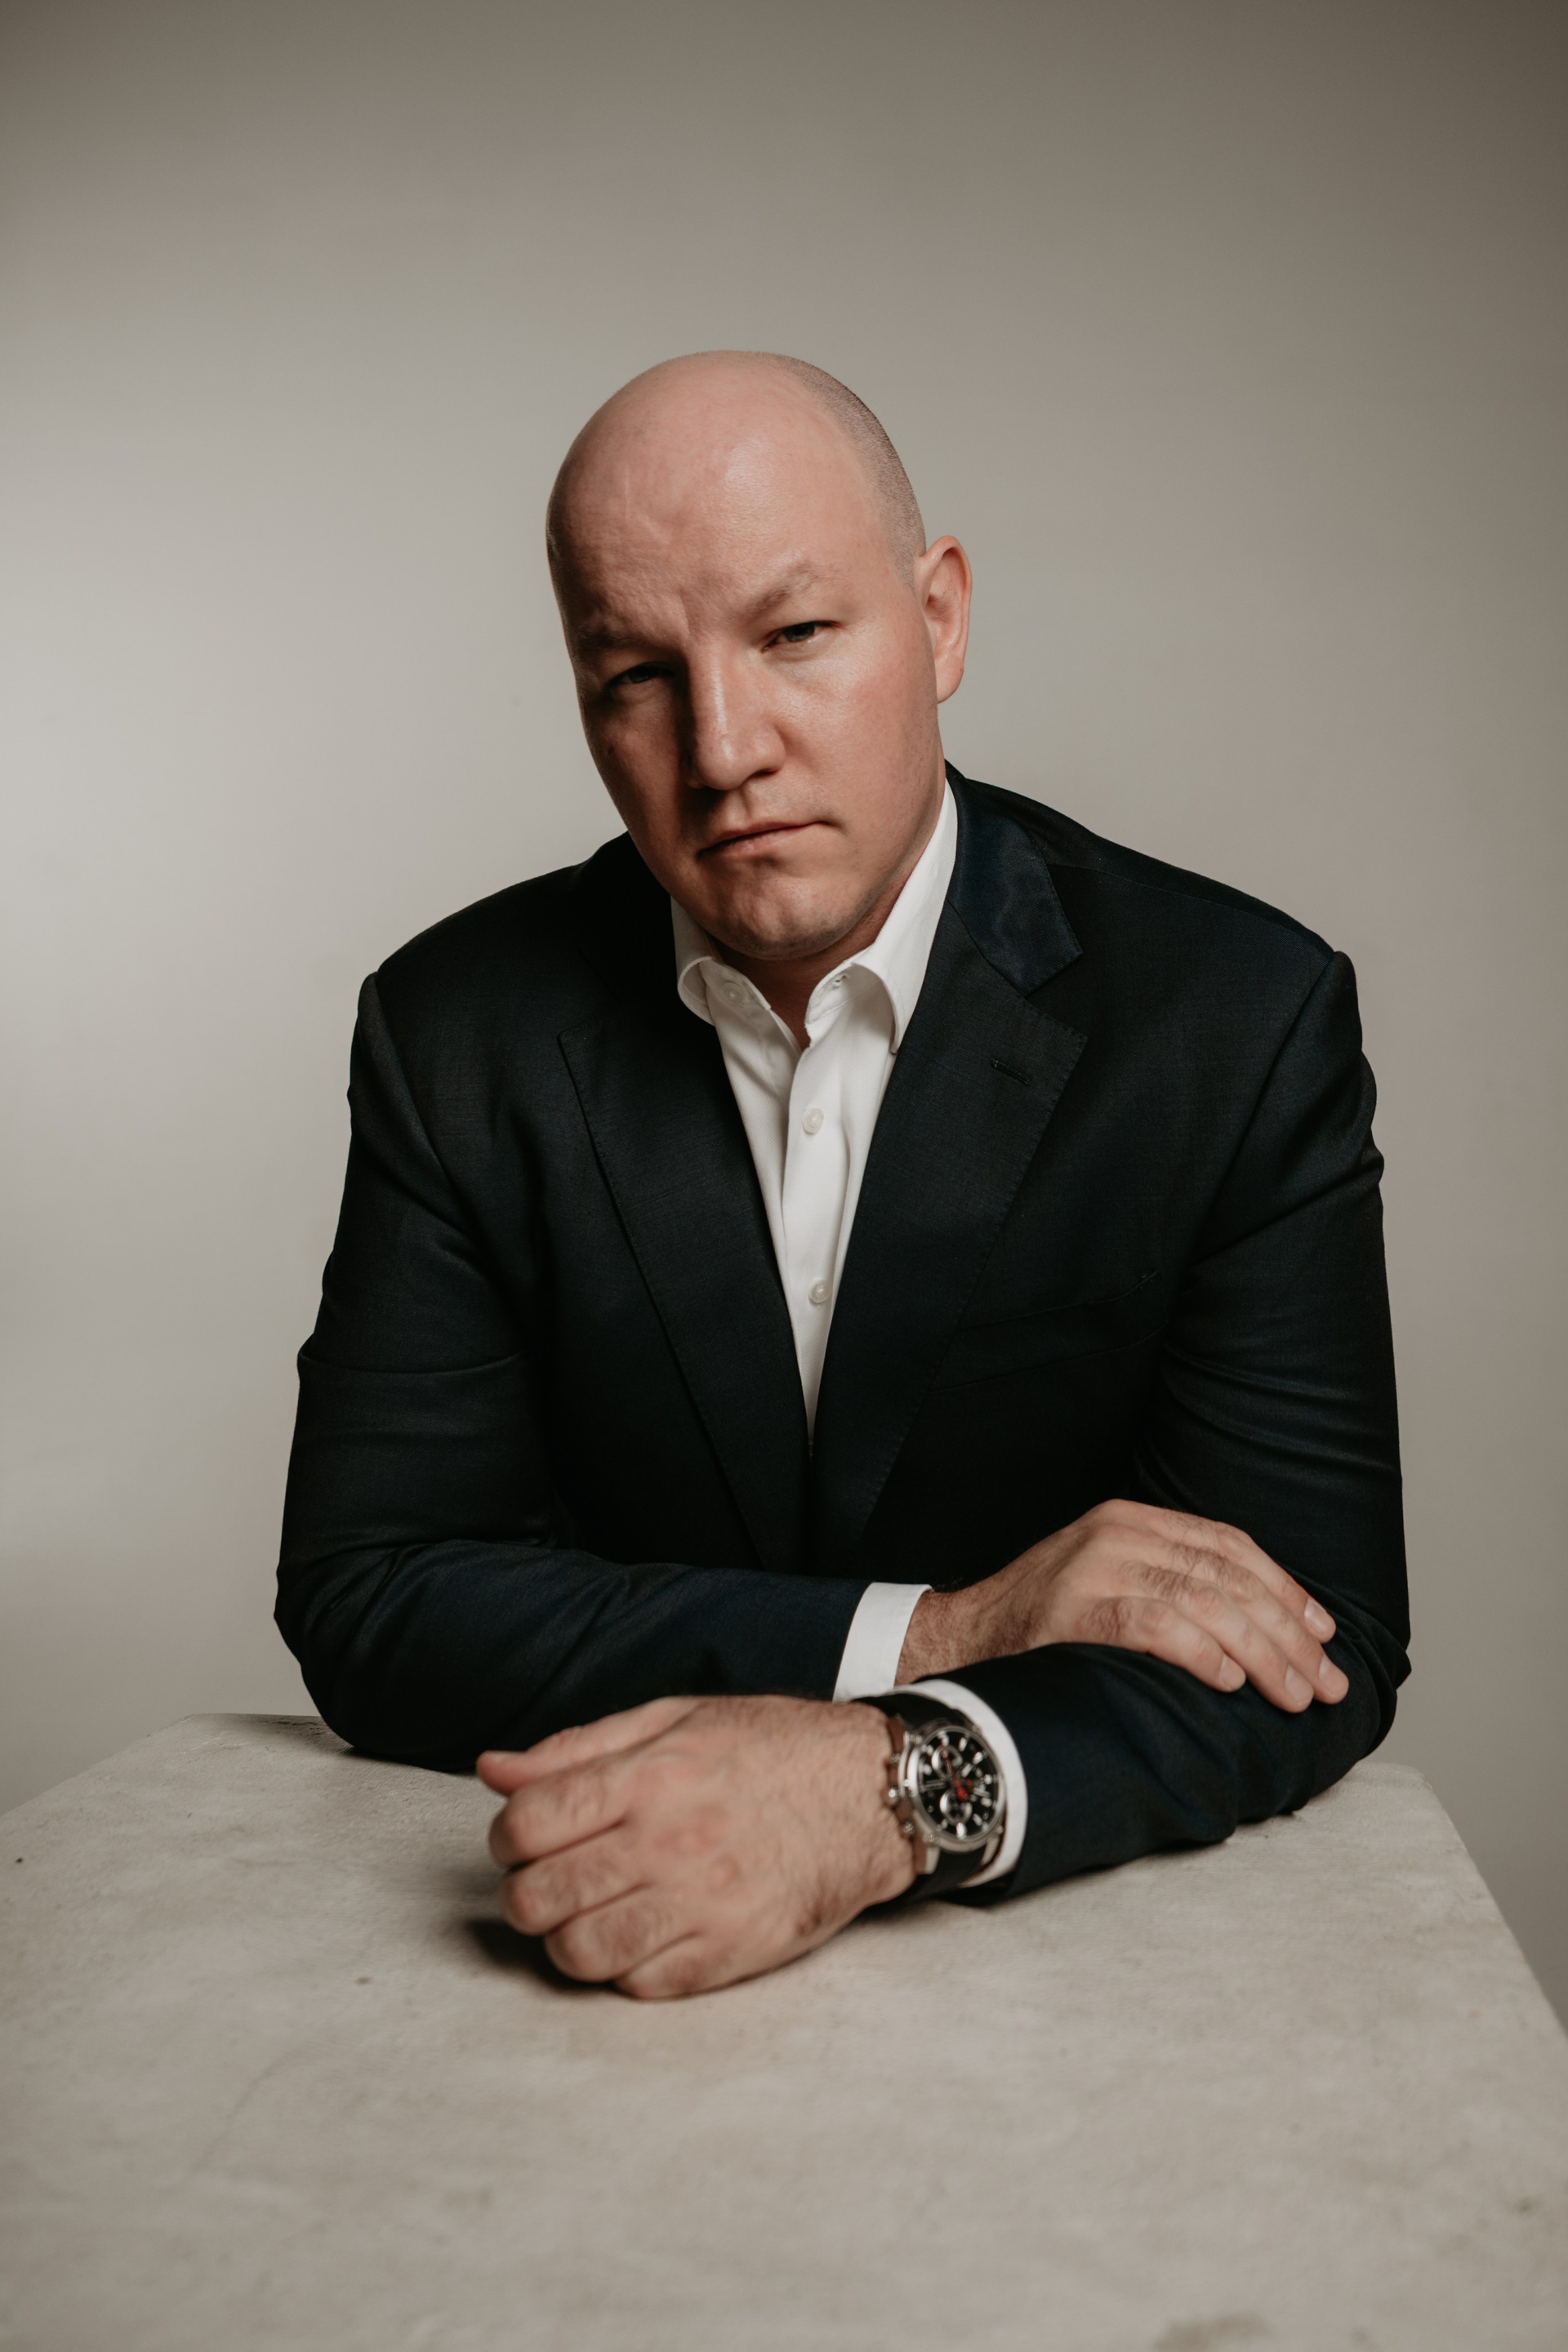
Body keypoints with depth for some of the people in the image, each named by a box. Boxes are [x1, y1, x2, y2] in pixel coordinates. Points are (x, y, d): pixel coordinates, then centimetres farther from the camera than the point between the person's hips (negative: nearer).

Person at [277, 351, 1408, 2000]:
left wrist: (894, 1786, -29)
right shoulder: (459, 1032, -5)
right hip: (600, 1961, 1)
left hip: (1085, 1935, 0)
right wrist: (926, 1634, -19)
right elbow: (362, 1604, -9)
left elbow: (1318, 1639, -11)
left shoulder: (1242, 1020, -9)